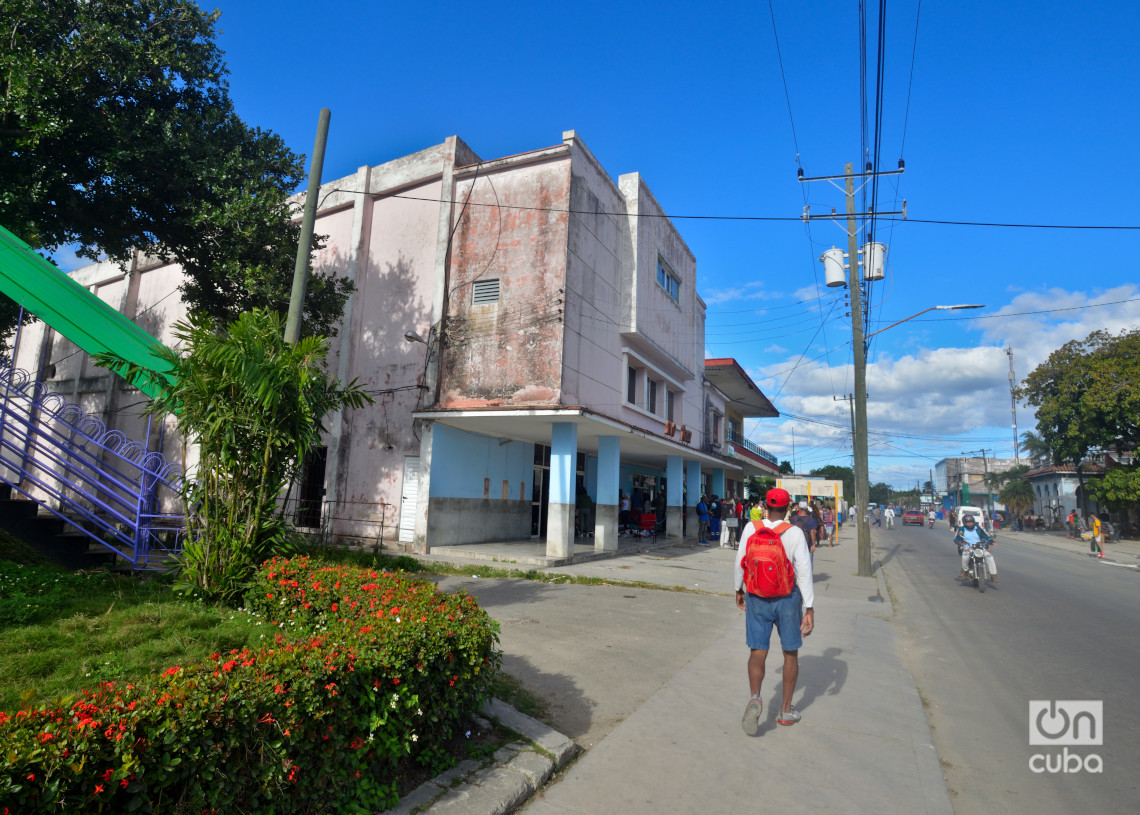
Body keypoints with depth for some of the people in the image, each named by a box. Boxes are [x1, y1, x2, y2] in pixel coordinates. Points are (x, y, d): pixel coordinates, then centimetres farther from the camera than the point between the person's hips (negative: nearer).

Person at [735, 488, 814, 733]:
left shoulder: (751, 528, -7)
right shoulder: (795, 533, -11)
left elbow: (740, 563, 0)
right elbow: (804, 571, -15)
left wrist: (739, 589, 15)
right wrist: (810, 609, -12)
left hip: (757, 598, 1)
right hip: (787, 598, 0)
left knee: (757, 652, 6)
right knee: (791, 653, 17)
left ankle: (755, 698, -19)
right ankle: (786, 710, 26)